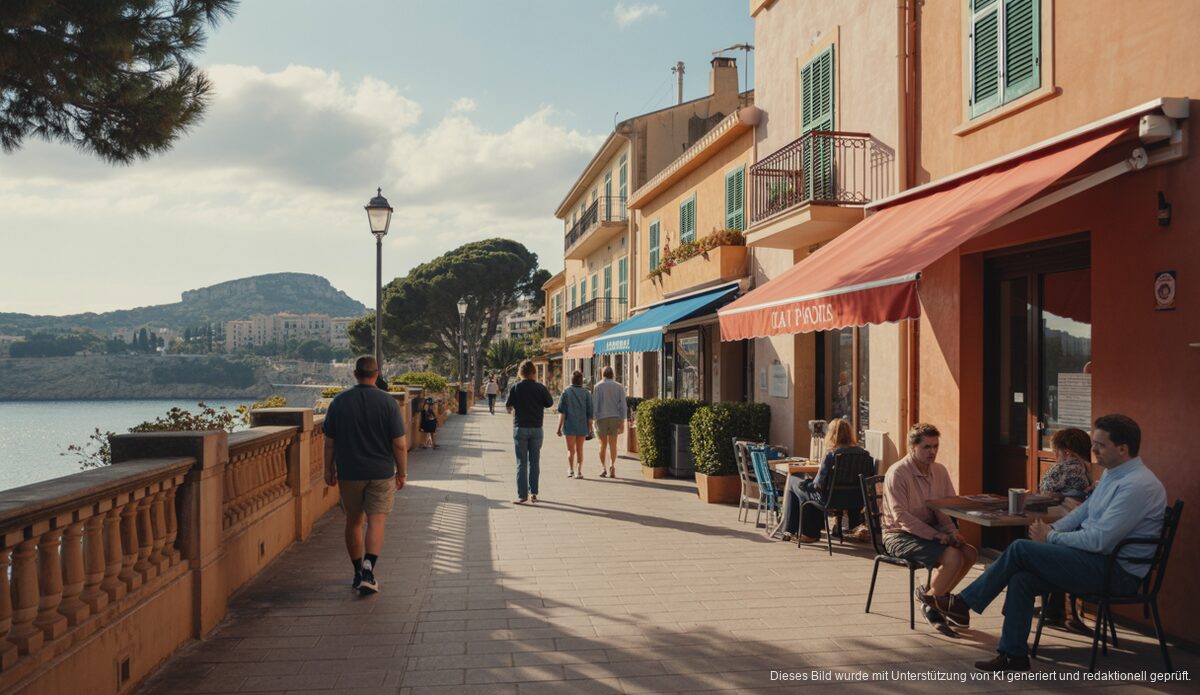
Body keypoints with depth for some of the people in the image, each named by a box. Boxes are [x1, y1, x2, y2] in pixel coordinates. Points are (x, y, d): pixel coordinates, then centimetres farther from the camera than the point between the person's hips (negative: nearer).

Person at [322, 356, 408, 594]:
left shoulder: (339, 402, -2)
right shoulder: (388, 402, -8)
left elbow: (329, 442, 2)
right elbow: (399, 444, -8)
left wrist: (329, 469, 14)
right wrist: (402, 472, 3)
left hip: (349, 473, 2)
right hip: (381, 473, -2)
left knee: (353, 522, 14)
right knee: (376, 522, 0)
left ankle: (358, 573, 22)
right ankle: (368, 570, -18)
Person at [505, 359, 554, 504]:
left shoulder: (516, 387, -7)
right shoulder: (540, 388, -4)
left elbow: (508, 406, -7)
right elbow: (550, 403, 5)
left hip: (520, 427, -1)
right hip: (536, 428, 1)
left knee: (521, 462, 3)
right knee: (534, 461, 11)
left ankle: (522, 495, 0)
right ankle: (533, 493, 13)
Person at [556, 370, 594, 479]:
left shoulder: (566, 392, -1)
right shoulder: (586, 393, 1)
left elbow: (561, 411, -6)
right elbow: (590, 413, 0)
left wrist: (559, 427, -4)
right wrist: (589, 429, 6)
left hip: (569, 425, -1)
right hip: (582, 426, 1)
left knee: (571, 450, 4)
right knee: (579, 450, 13)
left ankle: (570, 469, -10)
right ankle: (579, 471, 11)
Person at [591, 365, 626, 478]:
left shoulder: (598, 386, 0)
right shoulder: (619, 387, 6)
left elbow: (594, 404, -6)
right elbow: (623, 405, 0)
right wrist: (622, 422, 2)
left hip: (601, 418, -1)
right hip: (615, 418, 1)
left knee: (603, 444, 12)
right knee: (613, 444, 4)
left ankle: (603, 467, 6)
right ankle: (612, 466, -16)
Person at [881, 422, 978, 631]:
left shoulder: (939, 470, 7)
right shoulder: (897, 473, -16)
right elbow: (901, 516, -21)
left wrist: (953, 532, -11)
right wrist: (936, 535, -24)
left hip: (930, 530, 8)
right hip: (900, 535, -8)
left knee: (970, 552, -13)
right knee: (953, 556, -26)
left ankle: (934, 601, 2)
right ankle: (932, 596, 1)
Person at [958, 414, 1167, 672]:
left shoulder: (1138, 486, -21)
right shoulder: (1111, 473, 11)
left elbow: (1099, 540, -25)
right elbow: (1084, 510, 20)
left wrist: (1051, 537, -12)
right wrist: (1051, 528, 1)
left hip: (1117, 572, -9)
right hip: (1098, 557, 9)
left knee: (1021, 549, -15)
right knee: (1021, 578, -8)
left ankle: (963, 603, -2)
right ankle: (1014, 655, -1)